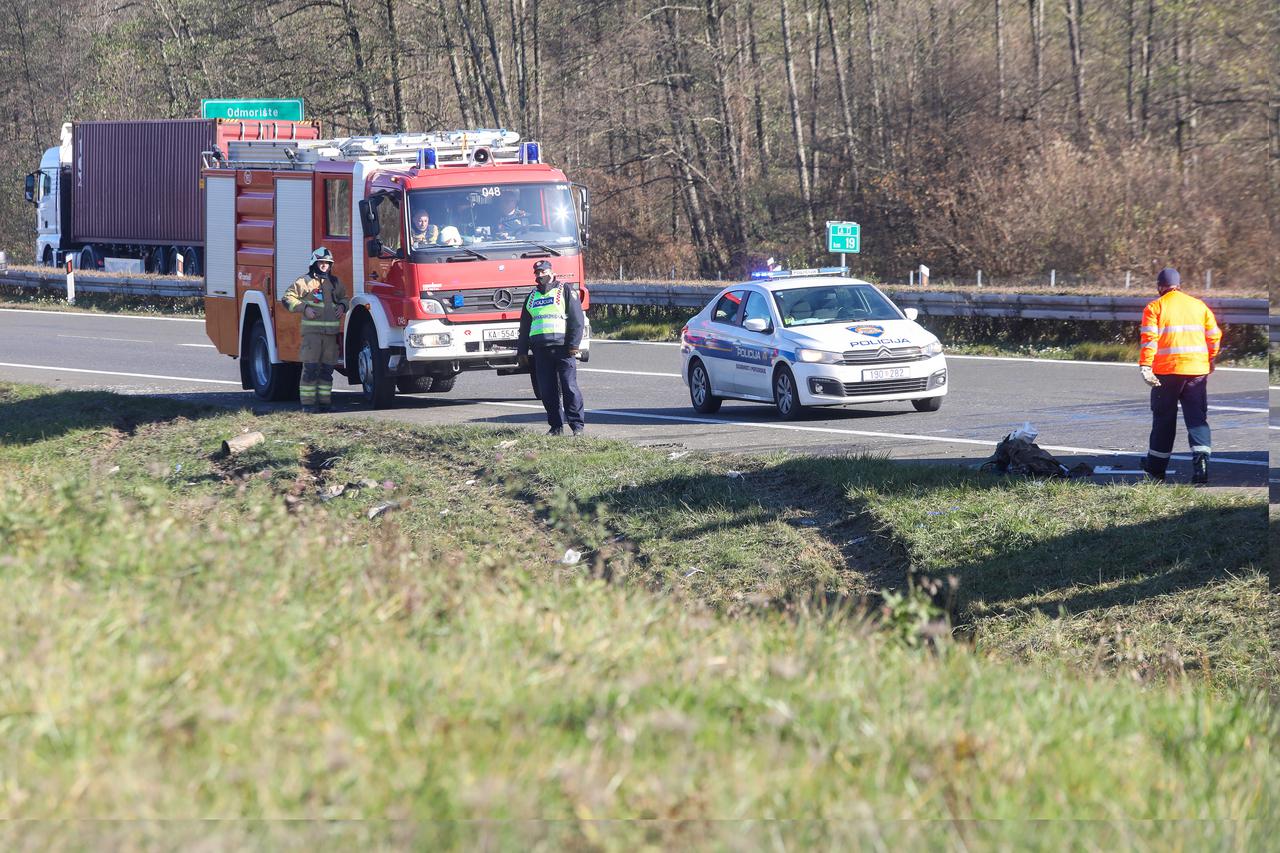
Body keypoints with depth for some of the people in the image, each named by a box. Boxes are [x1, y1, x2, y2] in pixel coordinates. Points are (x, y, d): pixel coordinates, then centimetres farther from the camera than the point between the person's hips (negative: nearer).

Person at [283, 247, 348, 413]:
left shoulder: (335, 282, 16)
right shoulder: (305, 281, 0)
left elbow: (344, 298, 32)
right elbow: (288, 298, -1)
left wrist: (342, 306, 10)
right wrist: (304, 308, -13)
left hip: (331, 331, 5)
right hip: (312, 331, -5)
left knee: (327, 368, 6)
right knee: (310, 368, -8)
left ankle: (324, 400, 12)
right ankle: (308, 402, -7)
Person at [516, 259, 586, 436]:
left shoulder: (565, 292, 5)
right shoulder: (532, 297, 22)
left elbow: (577, 319, -2)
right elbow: (524, 326, 25)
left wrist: (573, 344, -11)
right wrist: (522, 351, 18)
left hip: (562, 347, -5)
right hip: (539, 348, 5)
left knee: (569, 388, -8)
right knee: (547, 391, 3)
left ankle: (577, 425, -5)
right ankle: (556, 426, 9)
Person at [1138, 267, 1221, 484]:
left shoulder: (1155, 307, -1)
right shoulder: (1199, 306, 11)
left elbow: (1149, 339, -11)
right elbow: (1214, 336, 12)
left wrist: (1145, 367, -14)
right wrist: (1211, 362, 24)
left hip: (1168, 370, -2)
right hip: (1198, 369, 2)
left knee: (1164, 418, 10)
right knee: (1197, 417, 3)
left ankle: (1156, 467, 21)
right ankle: (1201, 463, -17)